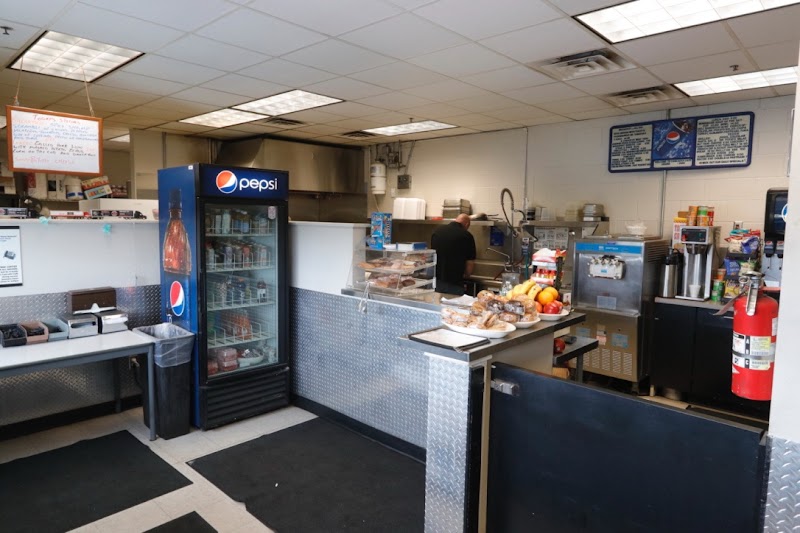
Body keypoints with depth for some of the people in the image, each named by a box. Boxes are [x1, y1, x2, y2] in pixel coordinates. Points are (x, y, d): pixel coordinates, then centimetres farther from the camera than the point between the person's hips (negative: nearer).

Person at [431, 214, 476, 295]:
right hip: (454, 283, -4)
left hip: (435, 280, 4)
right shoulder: (466, 236, -7)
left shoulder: (437, 231, 6)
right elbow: (470, 263, -3)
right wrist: (465, 274, 17)